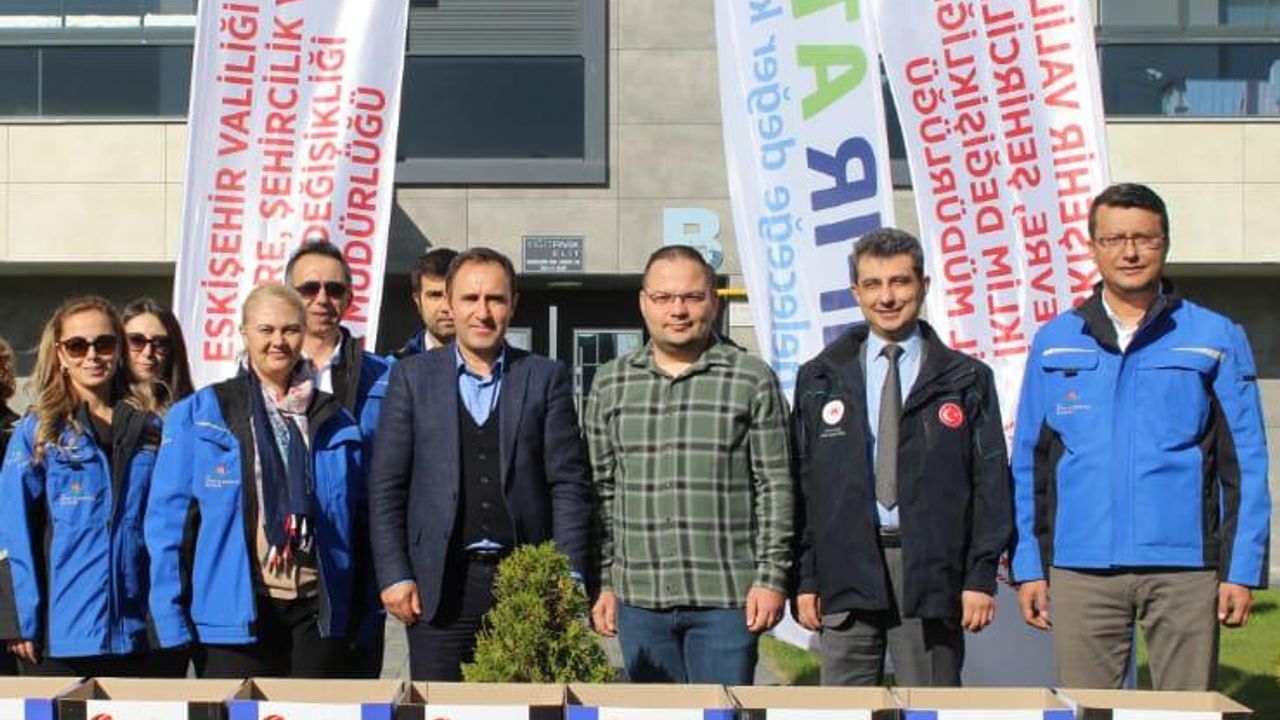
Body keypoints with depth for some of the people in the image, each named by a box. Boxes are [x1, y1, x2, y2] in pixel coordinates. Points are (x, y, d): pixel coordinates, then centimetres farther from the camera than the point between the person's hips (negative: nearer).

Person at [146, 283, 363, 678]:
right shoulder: (198, 417, 3)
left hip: (316, 613, 3)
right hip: (234, 613, -2)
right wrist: (173, 619, -7)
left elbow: (353, 524, 14)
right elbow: (168, 520, 0)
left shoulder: (335, 423, 11)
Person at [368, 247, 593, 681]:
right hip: (439, 585, 0)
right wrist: (393, 576, -3)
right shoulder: (413, 377, 7)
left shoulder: (546, 378, 8)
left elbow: (569, 482, 5)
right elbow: (385, 485, 5)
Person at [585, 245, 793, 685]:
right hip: (639, 596, 3)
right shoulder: (610, 385, 10)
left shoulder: (753, 380, 1)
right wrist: (602, 581, 7)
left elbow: (775, 486, 0)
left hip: (728, 596, -3)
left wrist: (772, 577, -6)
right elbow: (600, 490, 11)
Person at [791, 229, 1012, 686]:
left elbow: (991, 482, 4)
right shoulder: (819, 381, 11)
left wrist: (981, 575, -4)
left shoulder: (966, 380, 7)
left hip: (931, 568, -1)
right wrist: (804, 579, 2)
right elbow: (801, 482, 9)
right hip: (846, 567, 1)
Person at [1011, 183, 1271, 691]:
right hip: (1081, 568, 2)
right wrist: (1028, 566, 5)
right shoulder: (1055, 343, 10)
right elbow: (1029, 463, 11)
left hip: (1185, 568, -1)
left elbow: (1245, 463, 3)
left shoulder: (1215, 339, 5)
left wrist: (1243, 569, -3)